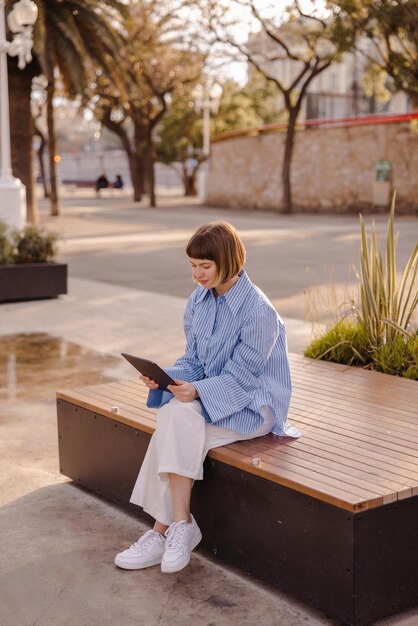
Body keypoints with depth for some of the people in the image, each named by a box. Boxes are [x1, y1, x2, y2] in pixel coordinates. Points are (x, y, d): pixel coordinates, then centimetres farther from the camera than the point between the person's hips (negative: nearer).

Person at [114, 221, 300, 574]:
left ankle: (166, 528, -19)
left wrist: (198, 390, -34)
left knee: (181, 417, -29)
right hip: (208, 397, 6)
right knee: (171, 416, -25)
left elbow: (239, 377, -18)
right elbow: (192, 362, 7)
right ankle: (177, 526, -19)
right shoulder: (198, 301, 3)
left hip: (254, 405, -6)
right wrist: (163, 378, -14)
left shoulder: (259, 311, -18)